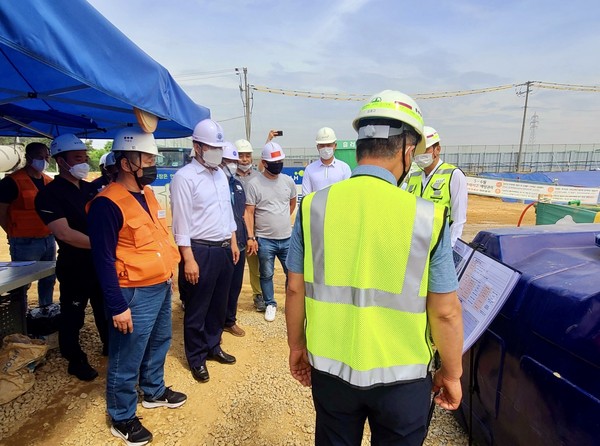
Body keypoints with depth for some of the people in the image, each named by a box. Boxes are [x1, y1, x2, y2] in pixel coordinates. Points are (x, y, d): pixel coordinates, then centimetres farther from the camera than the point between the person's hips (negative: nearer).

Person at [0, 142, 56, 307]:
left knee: (49, 278, 18)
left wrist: (51, 232, 11)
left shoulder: (49, 182, 10)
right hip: (25, 243, -7)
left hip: (49, 240, 7)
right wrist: (16, 235, -6)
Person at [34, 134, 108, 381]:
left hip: (101, 262, 6)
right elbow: (64, 233, -25)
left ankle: (110, 346, 39)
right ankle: (76, 361, 29)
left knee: (106, 309, 20)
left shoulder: (90, 188, 7)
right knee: (73, 316, 11)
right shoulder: (49, 194, -14)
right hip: (74, 267, -6)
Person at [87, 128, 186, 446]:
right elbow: (103, 260, -19)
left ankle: (154, 392, 46)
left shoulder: (146, 193, 7)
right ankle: (122, 418, 30)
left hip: (161, 287, 9)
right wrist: (117, 306, -19)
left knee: (158, 344, 24)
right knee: (127, 360, 9)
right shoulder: (107, 203, -19)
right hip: (135, 294, -9)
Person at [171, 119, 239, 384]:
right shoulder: (184, 177, -12)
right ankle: (196, 358, 27)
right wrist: (189, 260, -17)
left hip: (224, 249, 7)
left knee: (219, 304, 18)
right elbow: (181, 222, -15)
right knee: (197, 309, 9)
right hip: (200, 251, -7)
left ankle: (213, 347, 37)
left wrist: (233, 242, 14)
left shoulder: (221, 175, 11)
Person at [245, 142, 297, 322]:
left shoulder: (288, 181, 3)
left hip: (287, 238, 3)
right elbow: (249, 212, -9)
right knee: (266, 275, 11)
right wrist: (250, 237, -13)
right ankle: (270, 304, 31)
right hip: (264, 240, -3)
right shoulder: (254, 184, -9)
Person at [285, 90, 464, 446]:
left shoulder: (314, 206, -11)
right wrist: (451, 373, 6)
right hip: (401, 376, -1)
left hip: (330, 368, 2)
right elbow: (445, 311, -10)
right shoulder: (427, 216, -17)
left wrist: (297, 345, 12)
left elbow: (296, 290, -4)